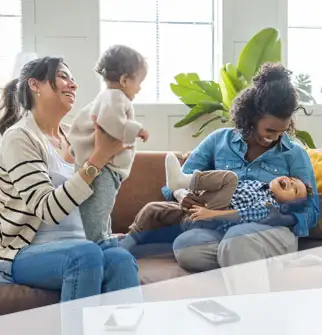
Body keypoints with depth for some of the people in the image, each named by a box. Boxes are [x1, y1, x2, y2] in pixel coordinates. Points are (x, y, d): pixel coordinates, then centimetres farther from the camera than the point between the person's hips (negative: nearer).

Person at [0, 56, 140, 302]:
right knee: (87, 254, -36)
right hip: (25, 253, -6)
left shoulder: (70, 136, 12)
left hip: (73, 248, 6)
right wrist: (99, 158, -24)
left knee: (121, 260, -27)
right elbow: (47, 210, -22)